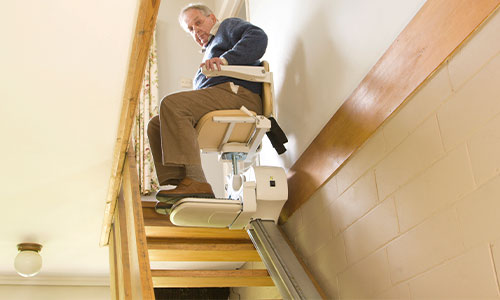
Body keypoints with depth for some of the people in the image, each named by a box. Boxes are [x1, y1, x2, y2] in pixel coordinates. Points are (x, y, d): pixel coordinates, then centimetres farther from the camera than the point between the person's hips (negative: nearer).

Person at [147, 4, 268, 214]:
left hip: (237, 94, -9)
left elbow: (257, 38, -8)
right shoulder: (210, 50, 41)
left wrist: (225, 59, -21)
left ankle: (195, 182, -38)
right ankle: (180, 185, -17)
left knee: (172, 103, -28)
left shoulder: (228, 26, 17)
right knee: (156, 125, 0)